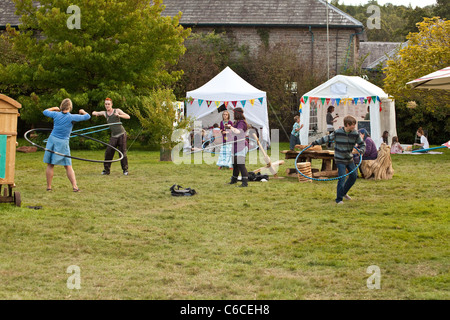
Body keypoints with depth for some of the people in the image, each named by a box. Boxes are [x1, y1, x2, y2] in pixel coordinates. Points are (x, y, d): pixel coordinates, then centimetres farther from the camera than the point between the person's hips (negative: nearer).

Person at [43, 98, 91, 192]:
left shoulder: (56, 114, 0)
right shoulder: (71, 117, -8)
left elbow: (45, 111, 18)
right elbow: (87, 116, -5)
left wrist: (54, 108, 34)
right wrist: (82, 111, 16)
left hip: (52, 140, 2)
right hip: (63, 143, -2)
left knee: (50, 165, 8)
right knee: (68, 166, 3)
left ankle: (49, 186, 9)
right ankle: (74, 186, -6)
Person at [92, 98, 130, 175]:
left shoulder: (117, 111, -1)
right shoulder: (104, 113, 8)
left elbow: (128, 117, -6)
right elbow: (93, 113, 16)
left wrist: (119, 115, -23)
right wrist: (95, 113, -10)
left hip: (121, 134, -3)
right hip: (113, 136, 3)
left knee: (123, 152, -4)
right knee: (108, 152, -6)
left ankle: (125, 169, 5)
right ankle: (106, 170, 2)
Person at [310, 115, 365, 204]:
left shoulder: (355, 134, -7)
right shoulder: (337, 133, -16)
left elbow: (362, 144, 2)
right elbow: (326, 138, -3)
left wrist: (361, 150, -20)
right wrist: (315, 143, 1)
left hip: (349, 159, 5)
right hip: (340, 160, -5)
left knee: (354, 176, 10)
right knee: (342, 178, -11)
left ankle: (343, 192, 31)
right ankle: (339, 199, 2)